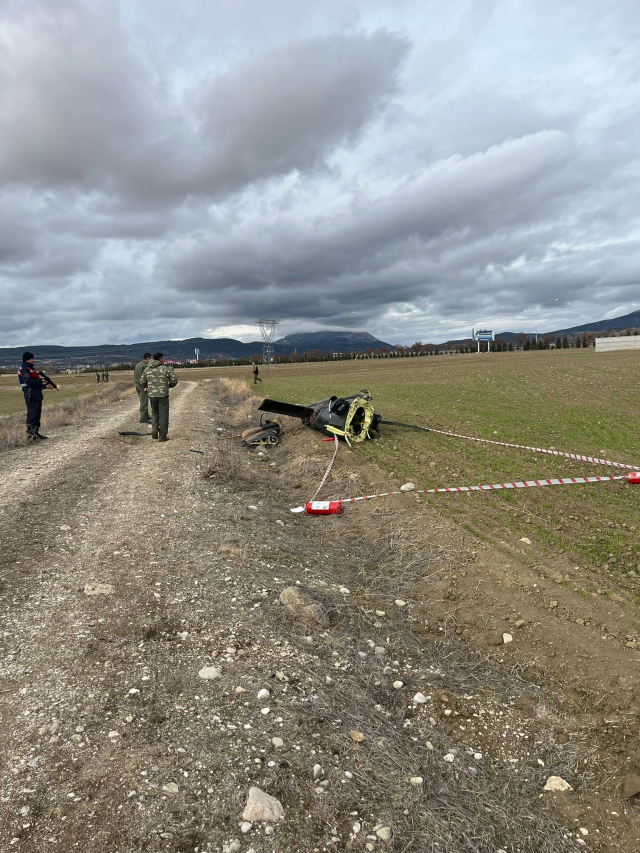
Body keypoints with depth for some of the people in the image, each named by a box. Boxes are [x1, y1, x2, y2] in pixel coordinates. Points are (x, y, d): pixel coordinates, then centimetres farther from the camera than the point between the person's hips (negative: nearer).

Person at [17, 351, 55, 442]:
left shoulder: (31, 368, 20)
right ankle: (30, 435, -7)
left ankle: (35, 433, 17)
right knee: (31, 415, -9)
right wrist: (41, 381, -15)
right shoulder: (25, 369, -9)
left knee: (37, 415, 12)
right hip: (31, 396, -10)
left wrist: (45, 385, 10)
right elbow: (28, 381, -22)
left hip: (37, 395, 10)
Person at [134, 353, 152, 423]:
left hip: (137, 384, 9)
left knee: (143, 402, 17)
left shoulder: (137, 365, 14)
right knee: (144, 403, -4)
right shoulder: (145, 365, -14)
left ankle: (147, 416, 25)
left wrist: (135, 383, 19)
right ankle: (143, 419, -2)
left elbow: (135, 376, 16)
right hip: (142, 385, -9)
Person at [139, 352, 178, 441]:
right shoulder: (166, 368, -5)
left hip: (152, 395, 4)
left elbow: (142, 382, 8)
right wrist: (168, 386, 13)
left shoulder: (147, 369, 6)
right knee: (163, 415, 4)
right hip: (163, 395, -4)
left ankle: (154, 429, 2)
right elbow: (174, 380, -7)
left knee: (154, 412, 22)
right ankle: (162, 436, 6)